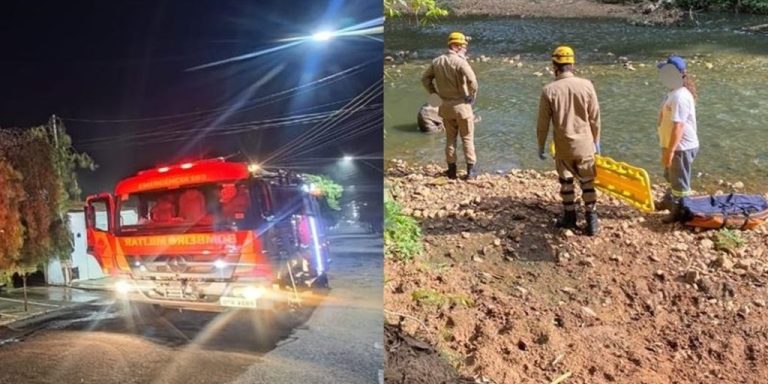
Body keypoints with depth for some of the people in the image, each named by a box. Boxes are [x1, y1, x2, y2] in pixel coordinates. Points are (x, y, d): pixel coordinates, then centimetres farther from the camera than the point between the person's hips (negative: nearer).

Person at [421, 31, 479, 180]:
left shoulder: (437, 61, 3)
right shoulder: (460, 62, -17)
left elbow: (425, 78, 10)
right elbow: (472, 80, -27)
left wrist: (434, 91, 13)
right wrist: (472, 95, -10)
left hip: (446, 105, 5)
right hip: (461, 105, -5)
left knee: (450, 138, 16)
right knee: (467, 138, 7)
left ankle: (451, 169, 20)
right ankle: (470, 170, 10)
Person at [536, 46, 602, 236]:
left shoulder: (549, 90, -12)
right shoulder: (586, 85, -8)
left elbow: (543, 123, -6)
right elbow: (595, 118, -1)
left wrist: (541, 146, 6)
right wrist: (596, 141, 13)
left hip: (563, 146, -1)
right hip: (584, 144, 1)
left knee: (566, 181, 17)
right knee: (588, 182, 11)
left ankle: (570, 217, 27)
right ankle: (592, 220, 13)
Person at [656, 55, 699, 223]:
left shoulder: (679, 97, -26)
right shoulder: (676, 92, 7)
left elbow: (678, 126, -29)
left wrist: (669, 151, -27)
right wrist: (668, 148, 23)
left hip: (681, 147, -10)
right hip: (676, 145, 11)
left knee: (680, 181, 4)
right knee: (672, 176, 27)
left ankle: (680, 212, 17)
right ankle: (669, 201, 46)